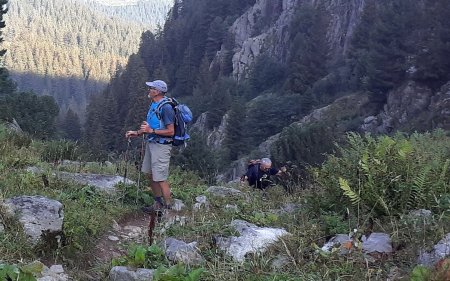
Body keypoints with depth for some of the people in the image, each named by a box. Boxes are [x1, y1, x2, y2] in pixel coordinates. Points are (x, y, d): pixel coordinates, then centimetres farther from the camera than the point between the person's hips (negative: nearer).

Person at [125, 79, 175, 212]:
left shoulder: (166, 107, -19)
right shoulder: (154, 105, 11)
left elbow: (170, 131, -20)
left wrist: (151, 131, -23)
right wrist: (137, 133, 11)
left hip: (161, 146, -10)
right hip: (151, 143, 10)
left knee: (161, 179, -5)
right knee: (151, 175, 16)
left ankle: (168, 208, 6)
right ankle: (158, 204, 28)